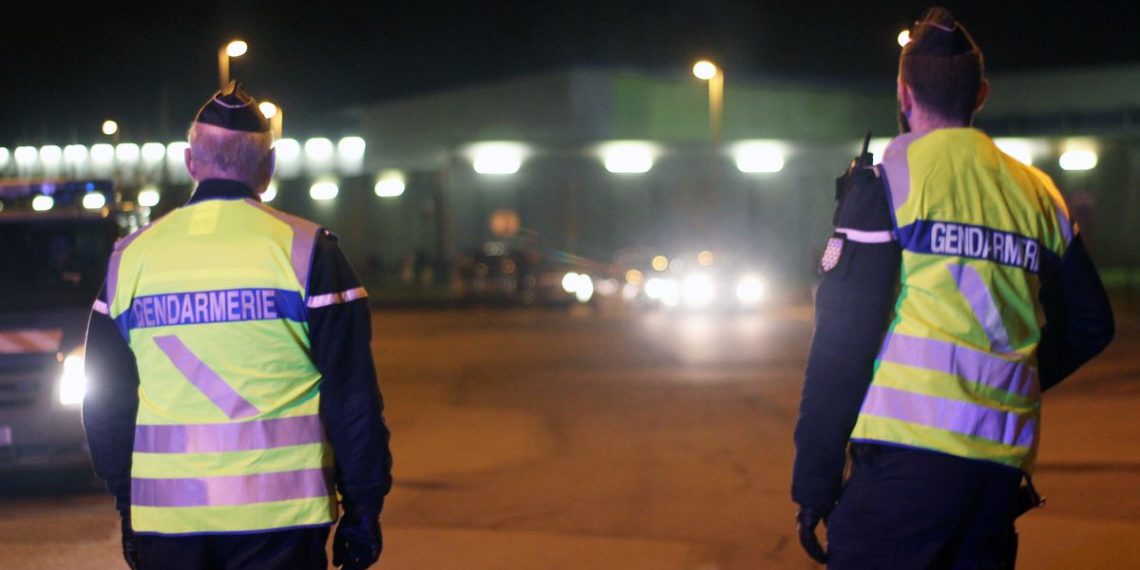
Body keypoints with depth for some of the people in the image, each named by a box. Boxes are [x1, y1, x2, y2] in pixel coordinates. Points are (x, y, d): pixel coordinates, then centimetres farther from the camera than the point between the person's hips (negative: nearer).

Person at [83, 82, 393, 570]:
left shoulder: (130, 257, 6)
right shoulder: (306, 250, -3)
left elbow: (105, 402, 13)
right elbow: (353, 399, -4)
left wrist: (126, 503, 23)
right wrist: (362, 511, 4)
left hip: (164, 521, 3)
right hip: (280, 512, -3)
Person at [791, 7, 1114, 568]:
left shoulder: (888, 179, -1)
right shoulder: (1037, 194, 15)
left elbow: (843, 337, -7)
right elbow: (1090, 327, 20)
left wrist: (814, 480, -5)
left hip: (907, 454, -6)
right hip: (1003, 464, 6)